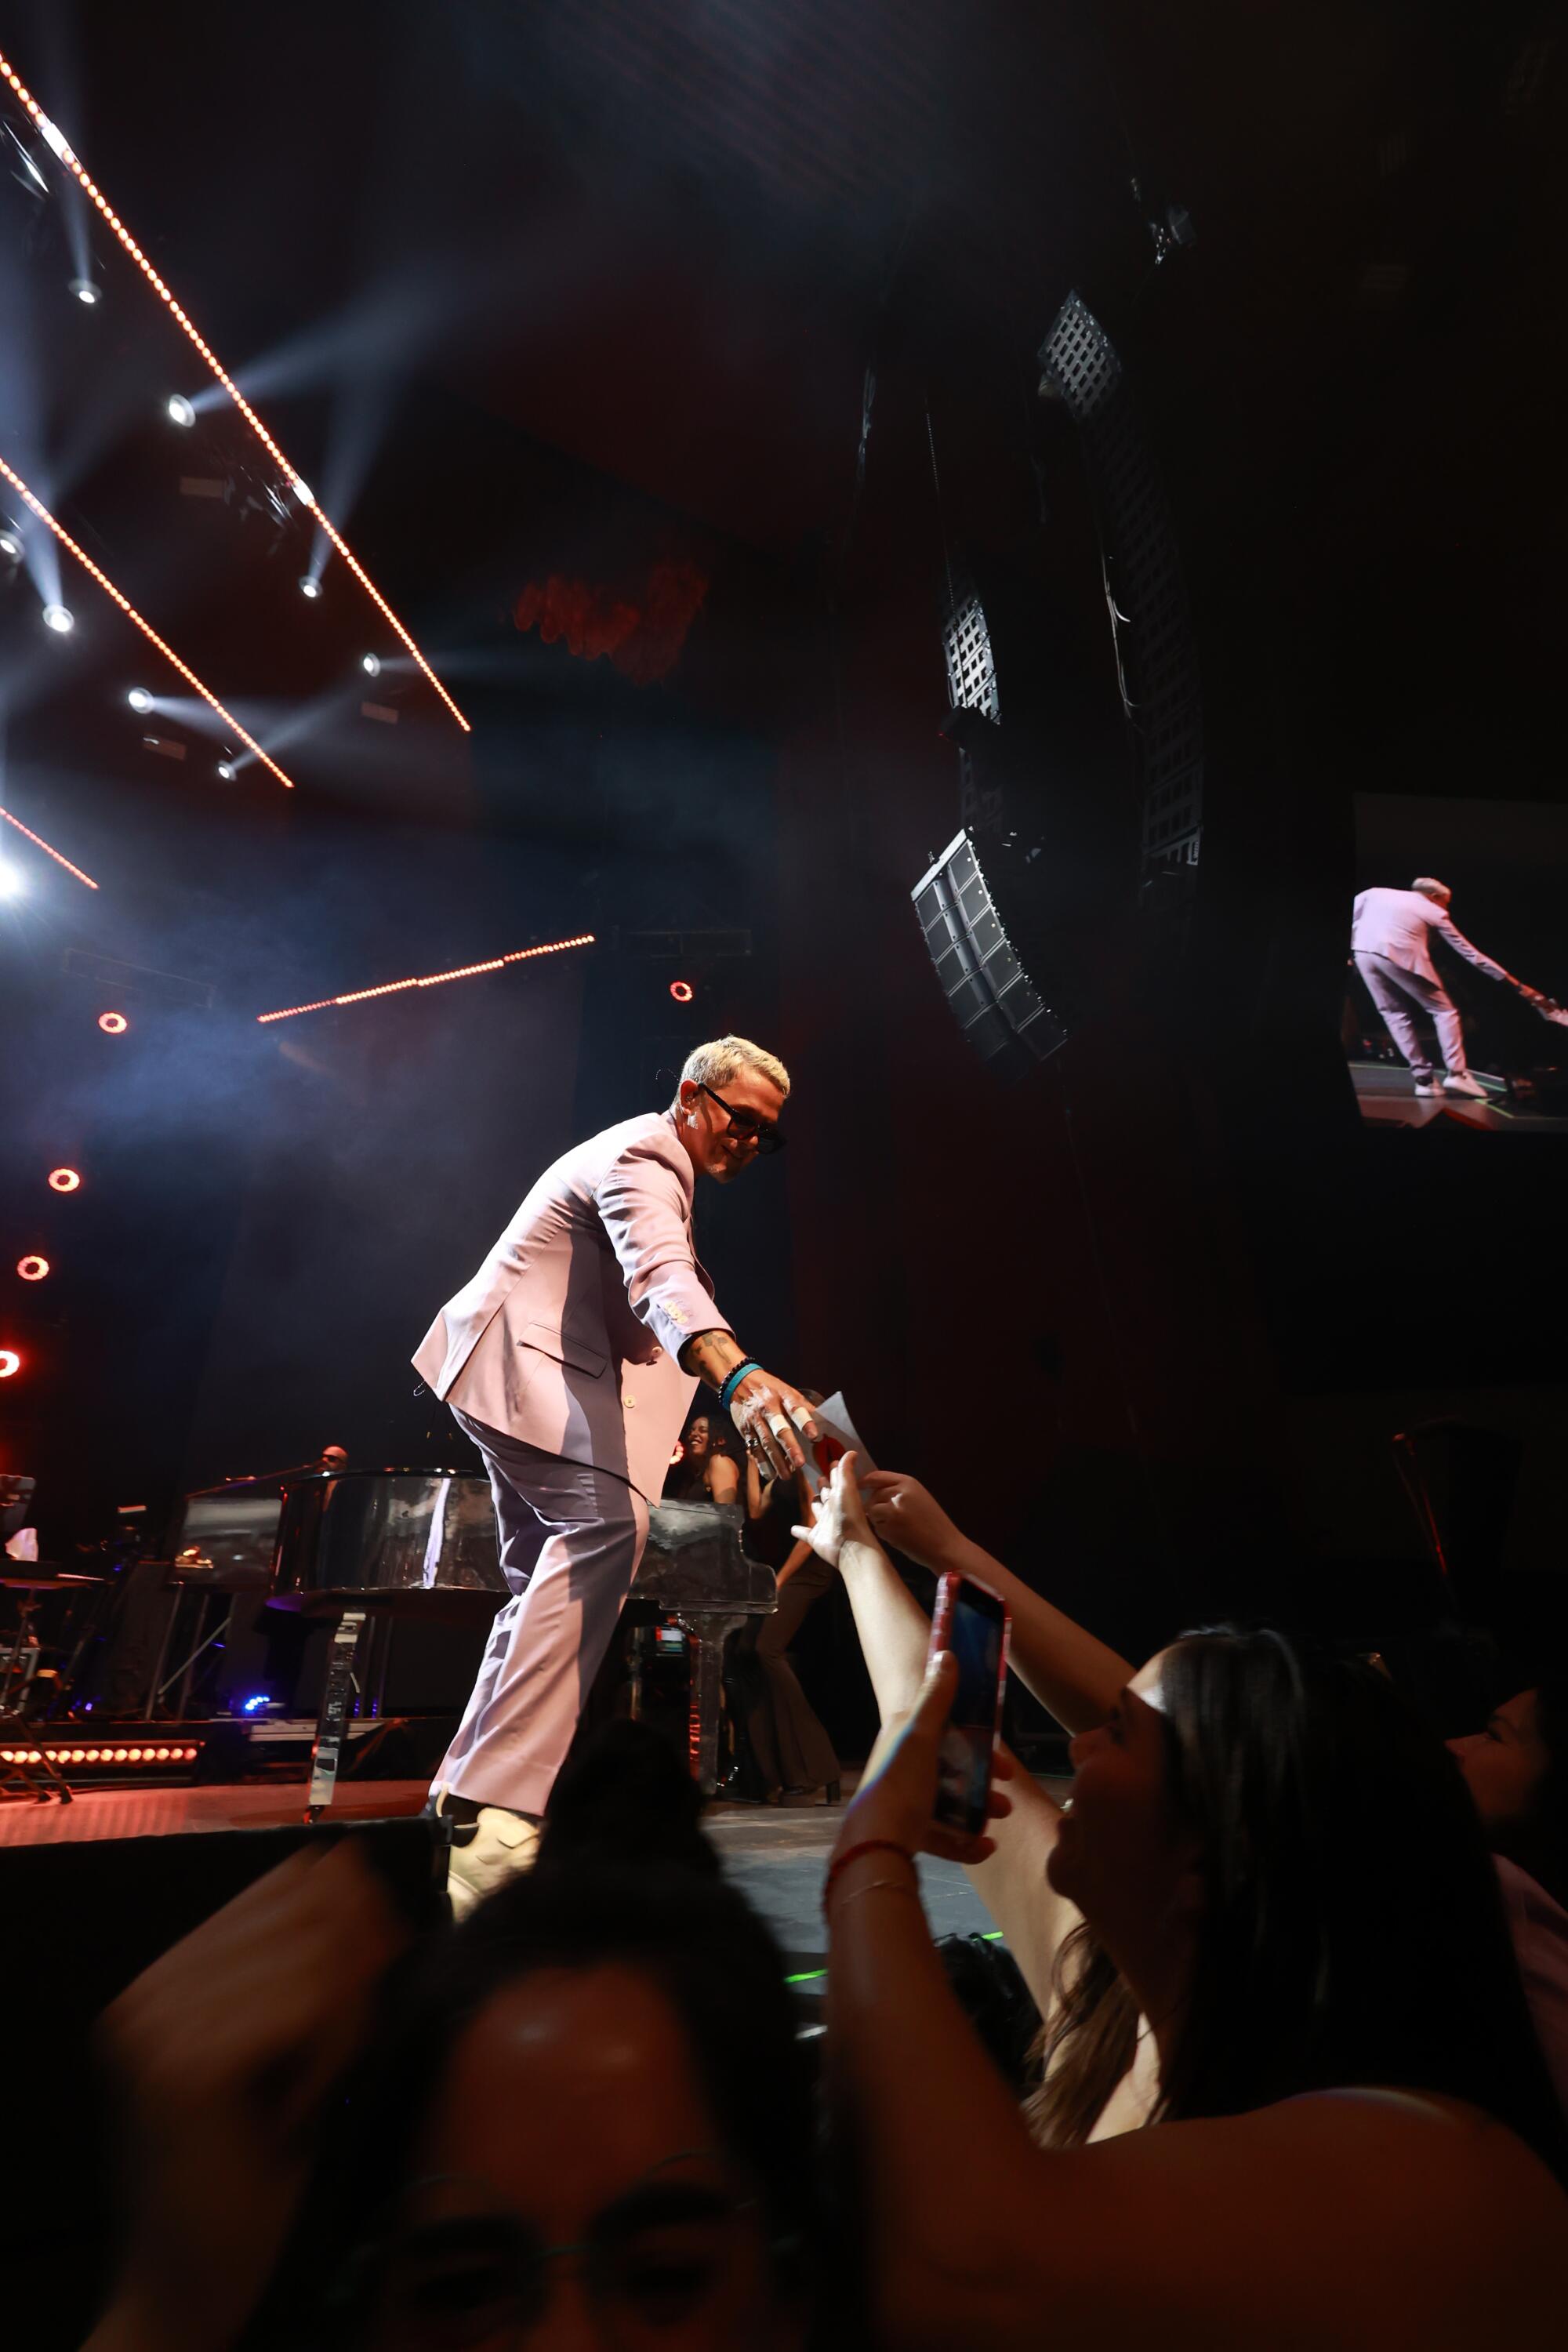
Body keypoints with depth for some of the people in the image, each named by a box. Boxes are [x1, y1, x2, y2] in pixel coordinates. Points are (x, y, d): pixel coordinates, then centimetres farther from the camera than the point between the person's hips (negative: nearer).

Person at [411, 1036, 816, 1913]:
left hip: (533, 1366, 11)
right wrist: (740, 1376, -55)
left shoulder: (653, 1162, 19)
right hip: (521, 1359, -11)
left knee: (555, 1577, 14)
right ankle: (495, 1811, -33)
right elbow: (660, 1277, -38)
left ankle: (469, 1795, 23)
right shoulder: (645, 1157, -16)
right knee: (608, 1521, -31)